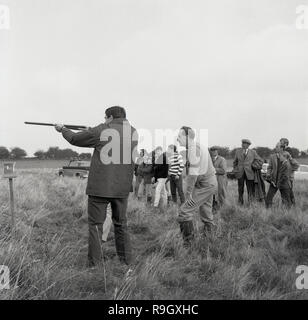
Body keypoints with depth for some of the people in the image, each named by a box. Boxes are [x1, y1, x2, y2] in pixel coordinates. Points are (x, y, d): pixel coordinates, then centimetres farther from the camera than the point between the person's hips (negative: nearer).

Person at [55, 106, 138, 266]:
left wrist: (62, 129, 25)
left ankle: (94, 263, 11)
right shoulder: (133, 132, 5)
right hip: (122, 187, 4)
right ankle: (127, 260, 22)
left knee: (95, 224, 7)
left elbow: (74, 138, 5)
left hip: (100, 187, -4)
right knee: (121, 224, 17)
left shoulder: (100, 131, -7)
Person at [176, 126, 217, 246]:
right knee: (205, 211, 21)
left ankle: (187, 243, -7)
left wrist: (188, 193, -21)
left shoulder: (194, 147, -20)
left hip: (204, 185, -10)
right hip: (211, 182, 10)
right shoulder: (199, 146, 11)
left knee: (185, 211, -11)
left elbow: (193, 172, -24)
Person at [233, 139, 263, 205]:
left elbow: (261, 160, 12)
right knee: (240, 190, 5)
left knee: (250, 190, 0)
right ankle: (240, 204, 15)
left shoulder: (253, 152, 2)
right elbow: (235, 162, 20)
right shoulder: (238, 151, 8)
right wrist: (235, 169, 10)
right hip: (240, 173, 2)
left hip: (249, 173, -1)